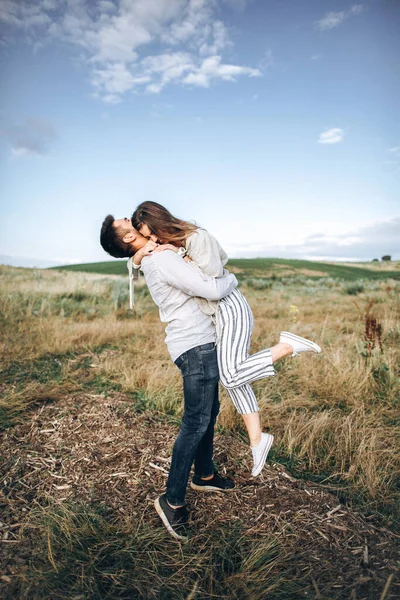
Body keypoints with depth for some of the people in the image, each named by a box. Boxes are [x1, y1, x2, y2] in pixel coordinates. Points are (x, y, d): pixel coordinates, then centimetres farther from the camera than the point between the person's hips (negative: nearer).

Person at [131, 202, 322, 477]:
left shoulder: (197, 237, -14)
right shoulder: (169, 245, 11)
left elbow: (212, 274, -22)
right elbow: (136, 263, 15)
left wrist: (180, 254, -17)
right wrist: (141, 253, -8)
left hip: (230, 309, -9)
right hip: (220, 314, 9)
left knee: (230, 377, -18)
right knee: (235, 377, 8)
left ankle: (287, 345, -7)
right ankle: (257, 439, 18)